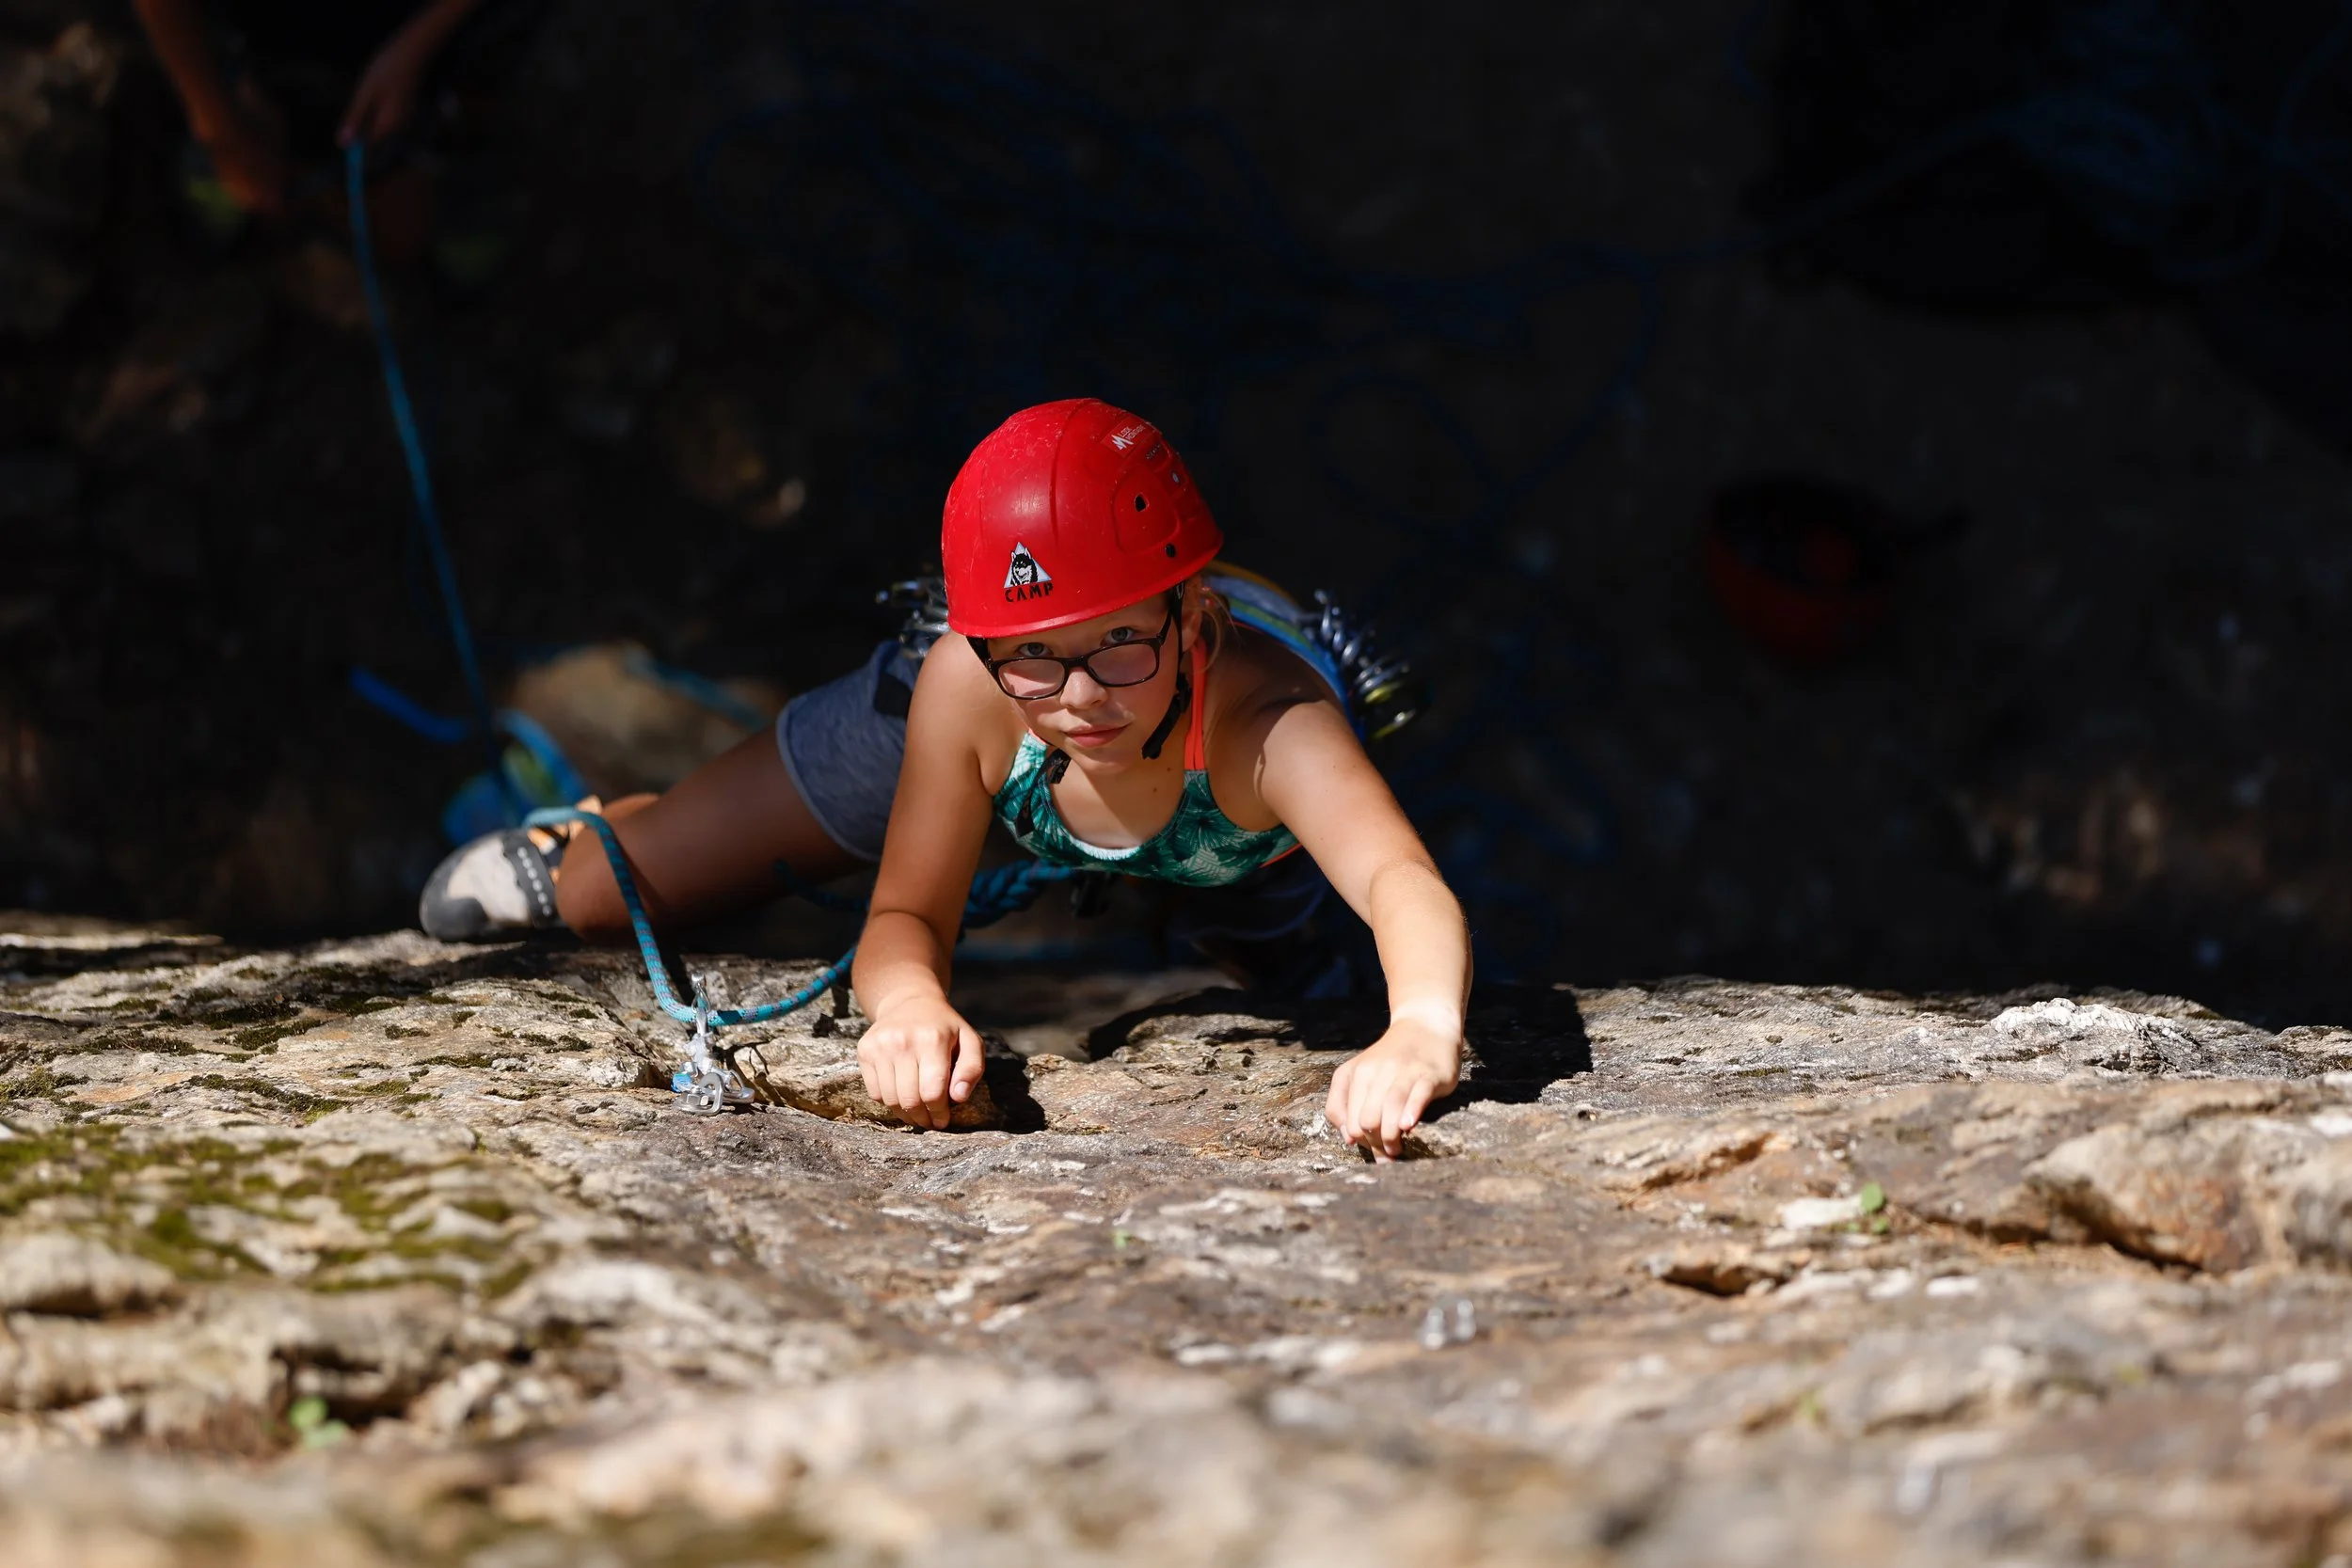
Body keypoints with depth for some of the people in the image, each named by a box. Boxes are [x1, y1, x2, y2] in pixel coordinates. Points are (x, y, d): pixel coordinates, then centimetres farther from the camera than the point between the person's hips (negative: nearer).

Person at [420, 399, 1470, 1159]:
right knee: (608, 896, 6)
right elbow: (907, 915, -32)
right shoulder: (968, 686, -44)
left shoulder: (1266, 724, -52)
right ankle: (576, 847, 42)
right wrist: (913, 1004, -57)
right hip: (976, 751, 0)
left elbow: (1403, 882, -69)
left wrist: (1422, 1030, -92)